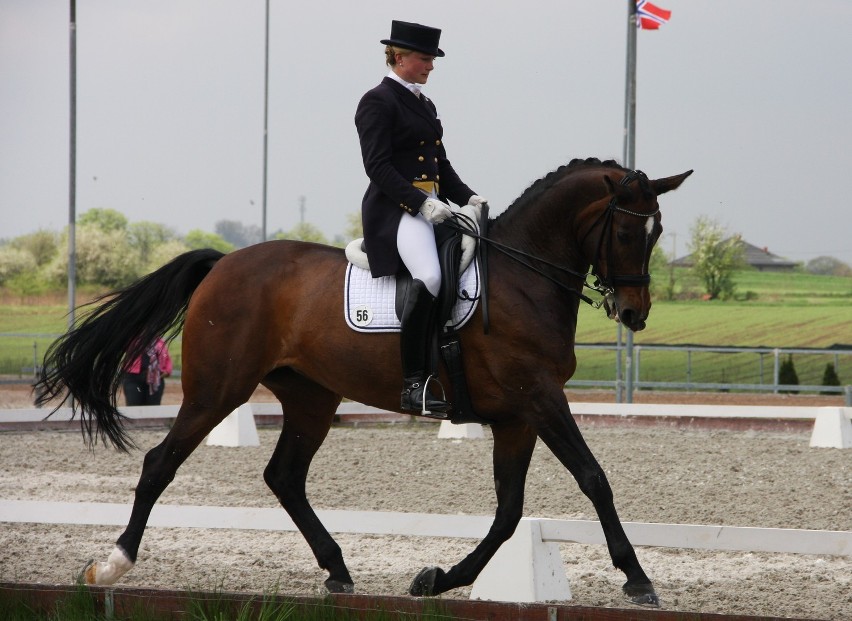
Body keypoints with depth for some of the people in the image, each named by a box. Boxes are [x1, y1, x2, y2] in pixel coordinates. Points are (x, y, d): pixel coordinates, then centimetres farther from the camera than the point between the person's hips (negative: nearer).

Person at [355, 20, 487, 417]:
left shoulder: (424, 105, 21)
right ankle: (414, 383, -32)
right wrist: (421, 204, -22)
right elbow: (378, 167, -14)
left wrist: (467, 198, 8)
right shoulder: (378, 102, -6)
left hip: (431, 206, 10)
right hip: (395, 209, -10)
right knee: (429, 276, -32)